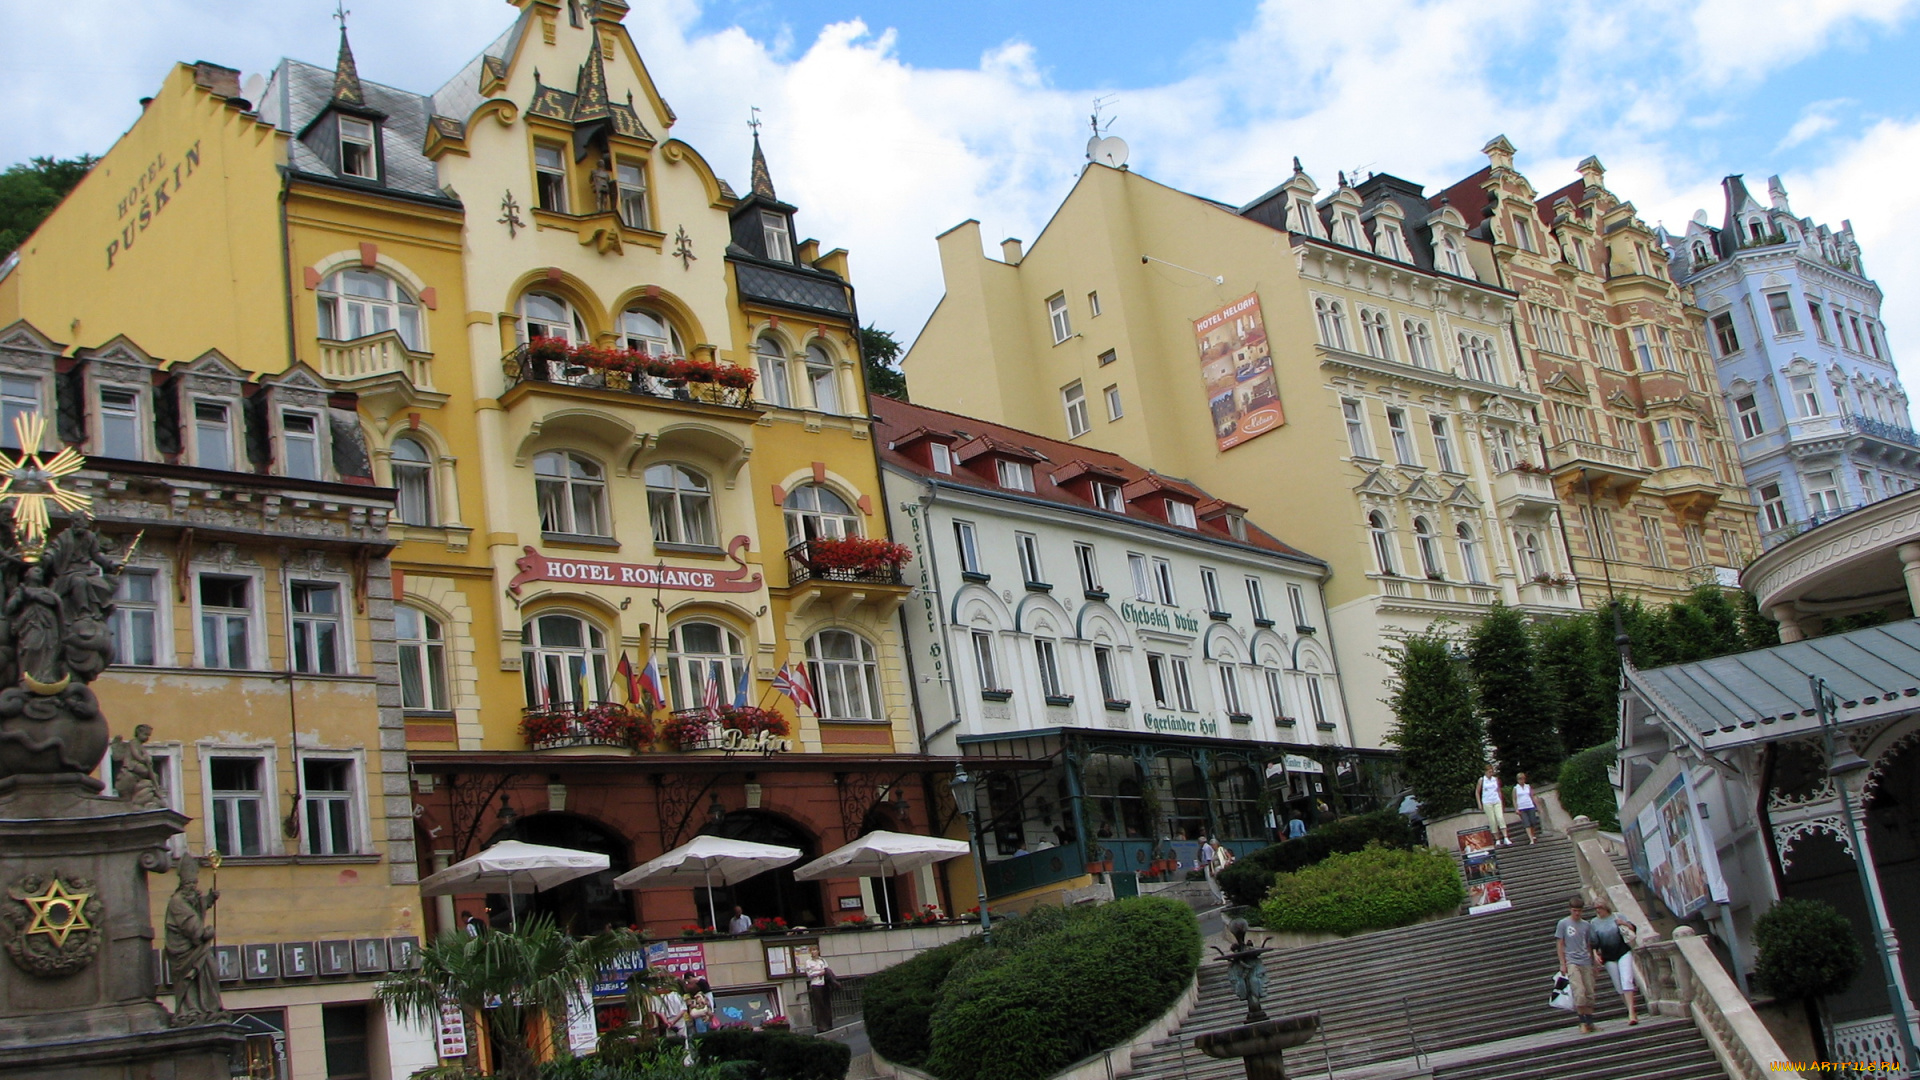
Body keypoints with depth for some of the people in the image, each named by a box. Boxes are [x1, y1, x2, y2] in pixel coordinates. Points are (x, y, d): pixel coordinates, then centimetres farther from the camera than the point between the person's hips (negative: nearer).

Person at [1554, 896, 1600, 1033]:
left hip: (1586, 963, 4)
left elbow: (1589, 946, 18)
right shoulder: (1563, 924, 1)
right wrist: (1562, 964, -4)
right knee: (1579, 992, -16)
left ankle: (1590, 1022, 12)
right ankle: (1583, 1022, -7)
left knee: (1589, 993, 4)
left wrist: (1593, 963, 17)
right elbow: (1559, 944, 1)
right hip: (1571, 962, -4)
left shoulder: (1587, 925, 12)